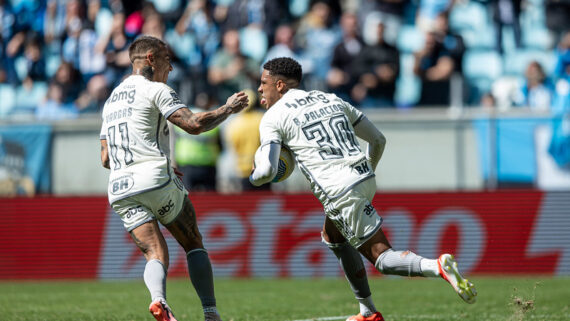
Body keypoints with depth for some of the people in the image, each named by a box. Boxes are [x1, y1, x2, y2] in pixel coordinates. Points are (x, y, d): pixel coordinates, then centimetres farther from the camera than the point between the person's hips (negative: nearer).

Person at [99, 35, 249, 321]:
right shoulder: (156, 90, -1)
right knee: (193, 244, 10)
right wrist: (228, 109, 5)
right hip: (156, 181, -5)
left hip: (120, 190, 5)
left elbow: (105, 158, 23)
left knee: (156, 255, -2)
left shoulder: (111, 100, 23)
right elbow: (194, 124, -10)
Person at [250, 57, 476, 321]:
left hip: (340, 193, -8)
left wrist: (253, 177, 16)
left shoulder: (273, 118, 3)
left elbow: (267, 170, -8)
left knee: (382, 257, -5)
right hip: (366, 178, 8)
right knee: (332, 237, 30)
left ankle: (437, 267, -33)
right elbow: (378, 140, 23)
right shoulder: (332, 100, 22)